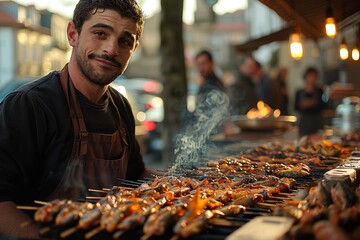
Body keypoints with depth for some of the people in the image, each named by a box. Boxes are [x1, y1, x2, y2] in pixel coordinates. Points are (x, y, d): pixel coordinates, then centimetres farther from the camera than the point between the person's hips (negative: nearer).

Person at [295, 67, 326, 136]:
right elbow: (296, 107, 4)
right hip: (304, 122, 1)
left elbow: (323, 106, -1)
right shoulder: (299, 93, 7)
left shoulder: (319, 91, 4)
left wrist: (314, 104, -16)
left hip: (316, 122, -1)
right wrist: (303, 105, -14)